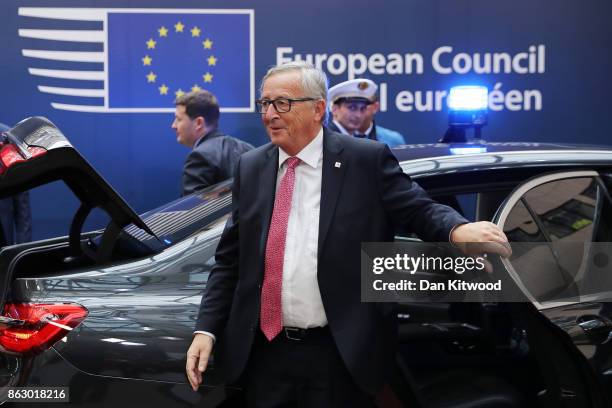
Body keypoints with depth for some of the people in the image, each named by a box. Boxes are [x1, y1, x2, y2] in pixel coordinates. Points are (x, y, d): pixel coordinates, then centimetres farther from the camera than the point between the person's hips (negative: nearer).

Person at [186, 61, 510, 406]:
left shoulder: (367, 159, -3)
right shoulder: (251, 167, 8)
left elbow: (420, 209, -6)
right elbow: (229, 260, 11)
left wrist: (458, 229, -29)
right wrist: (206, 329, 2)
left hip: (341, 355, -3)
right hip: (264, 352, 4)